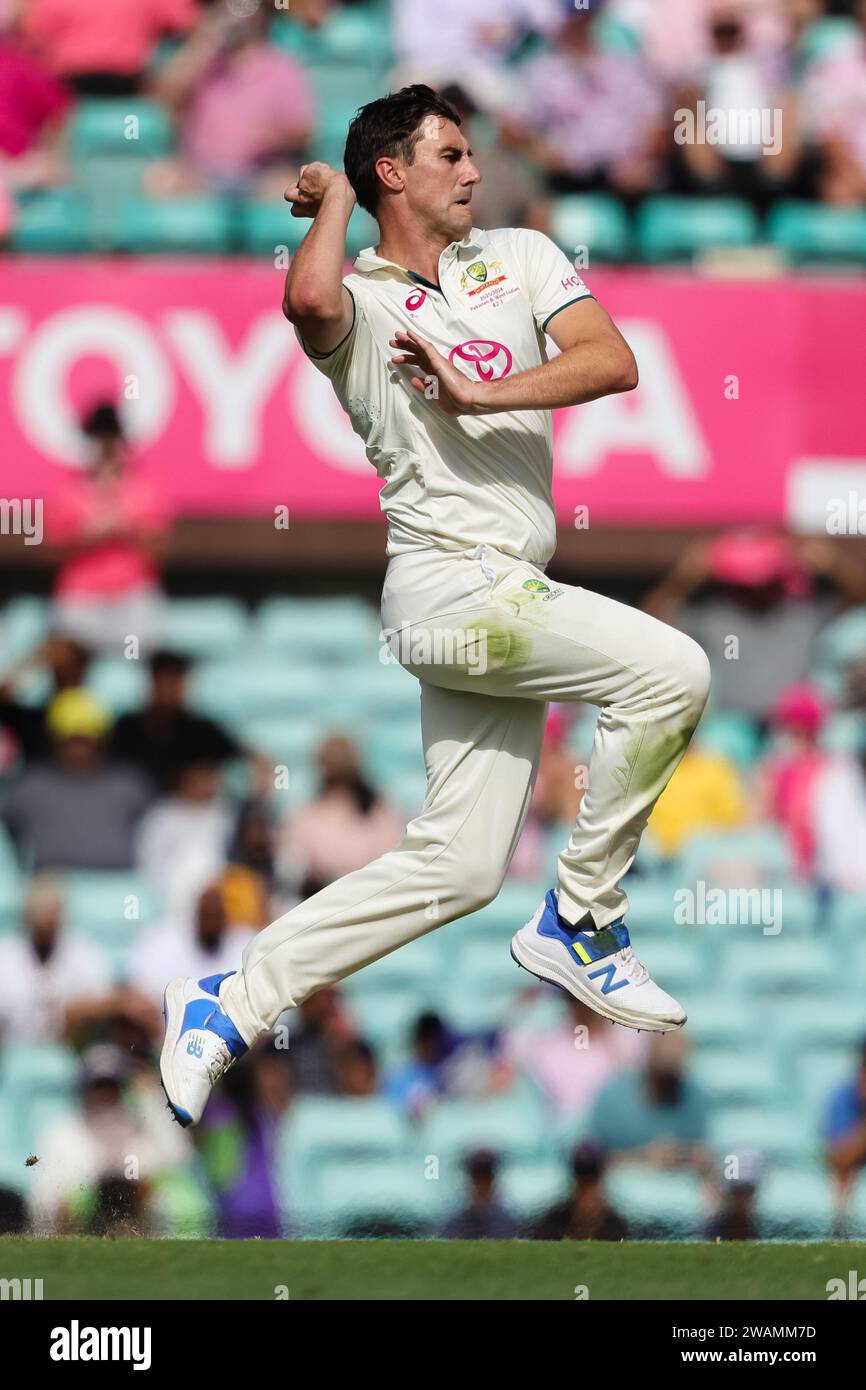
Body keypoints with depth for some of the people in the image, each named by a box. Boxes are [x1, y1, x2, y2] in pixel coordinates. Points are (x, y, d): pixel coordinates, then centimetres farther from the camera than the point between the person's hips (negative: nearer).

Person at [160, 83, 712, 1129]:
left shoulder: (519, 257, 14)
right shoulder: (360, 301, -2)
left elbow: (612, 361, -1)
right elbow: (310, 300, -28)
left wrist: (480, 394, -13)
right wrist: (333, 203, -8)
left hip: (508, 598, 7)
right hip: (449, 582, -7)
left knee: (456, 865, 7)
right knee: (670, 670, -22)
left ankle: (229, 1007, 13)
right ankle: (580, 922, -9)